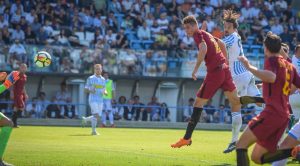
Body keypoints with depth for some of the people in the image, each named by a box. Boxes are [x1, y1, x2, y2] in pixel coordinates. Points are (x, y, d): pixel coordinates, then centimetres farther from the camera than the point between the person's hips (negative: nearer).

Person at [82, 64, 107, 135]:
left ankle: (85, 119, 31)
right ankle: (93, 131, -12)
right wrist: (90, 91, -21)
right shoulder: (90, 78, 0)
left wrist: (105, 92, -4)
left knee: (97, 116, 6)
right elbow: (85, 89, 0)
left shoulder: (103, 79, 14)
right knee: (96, 115, -18)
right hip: (93, 100, -5)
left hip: (100, 100, 6)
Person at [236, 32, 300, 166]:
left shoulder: (271, 60, -4)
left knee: (241, 145, -12)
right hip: (284, 115, 8)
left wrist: (249, 67, -22)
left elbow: (271, 77, -25)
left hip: (272, 112, -8)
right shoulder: (289, 66, 19)